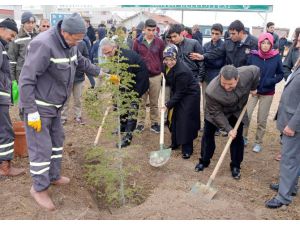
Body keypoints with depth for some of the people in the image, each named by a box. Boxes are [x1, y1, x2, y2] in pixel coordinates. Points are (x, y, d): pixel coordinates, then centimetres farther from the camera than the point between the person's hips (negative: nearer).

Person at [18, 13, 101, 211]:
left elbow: (82, 62, 22)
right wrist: (32, 113, -25)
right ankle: (40, 188, 14)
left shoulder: (70, 45, 0)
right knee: (41, 147, -4)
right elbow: (26, 80, -26)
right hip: (38, 106, -9)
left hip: (55, 105, 9)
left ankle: (54, 176, 37)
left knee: (57, 140, 19)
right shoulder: (44, 45, -27)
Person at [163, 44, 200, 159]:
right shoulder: (168, 65, -10)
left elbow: (180, 93, -27)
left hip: (189, 96, -8)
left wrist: (168, 105, -24)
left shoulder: (182, 71, -34)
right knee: (174, 117, 12)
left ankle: (187, 149, 5)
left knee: (185, 121, -7)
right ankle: (175, 142, 29)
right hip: (177, 94, 9)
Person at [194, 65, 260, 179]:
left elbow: (256, 70, -10)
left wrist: (253, 88, 2)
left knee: (237, 137, 4)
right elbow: (216, 113, -29)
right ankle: (204, 161, 26)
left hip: (237, 111, 2)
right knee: (208, 134, 6)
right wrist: (228, 129, -29)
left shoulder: (247, 73, -36)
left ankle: (235, 166, 20)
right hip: (216, 111, -2)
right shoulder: (211, 91, -42)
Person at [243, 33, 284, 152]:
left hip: (267, 93, 0)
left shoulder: (276, 57, -9)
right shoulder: (253, 55, -10)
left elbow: (280, 74, 0)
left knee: (262, 120, 9)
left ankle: (258, 142, 26)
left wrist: (272, 81, -17)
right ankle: (244, 138, 20)